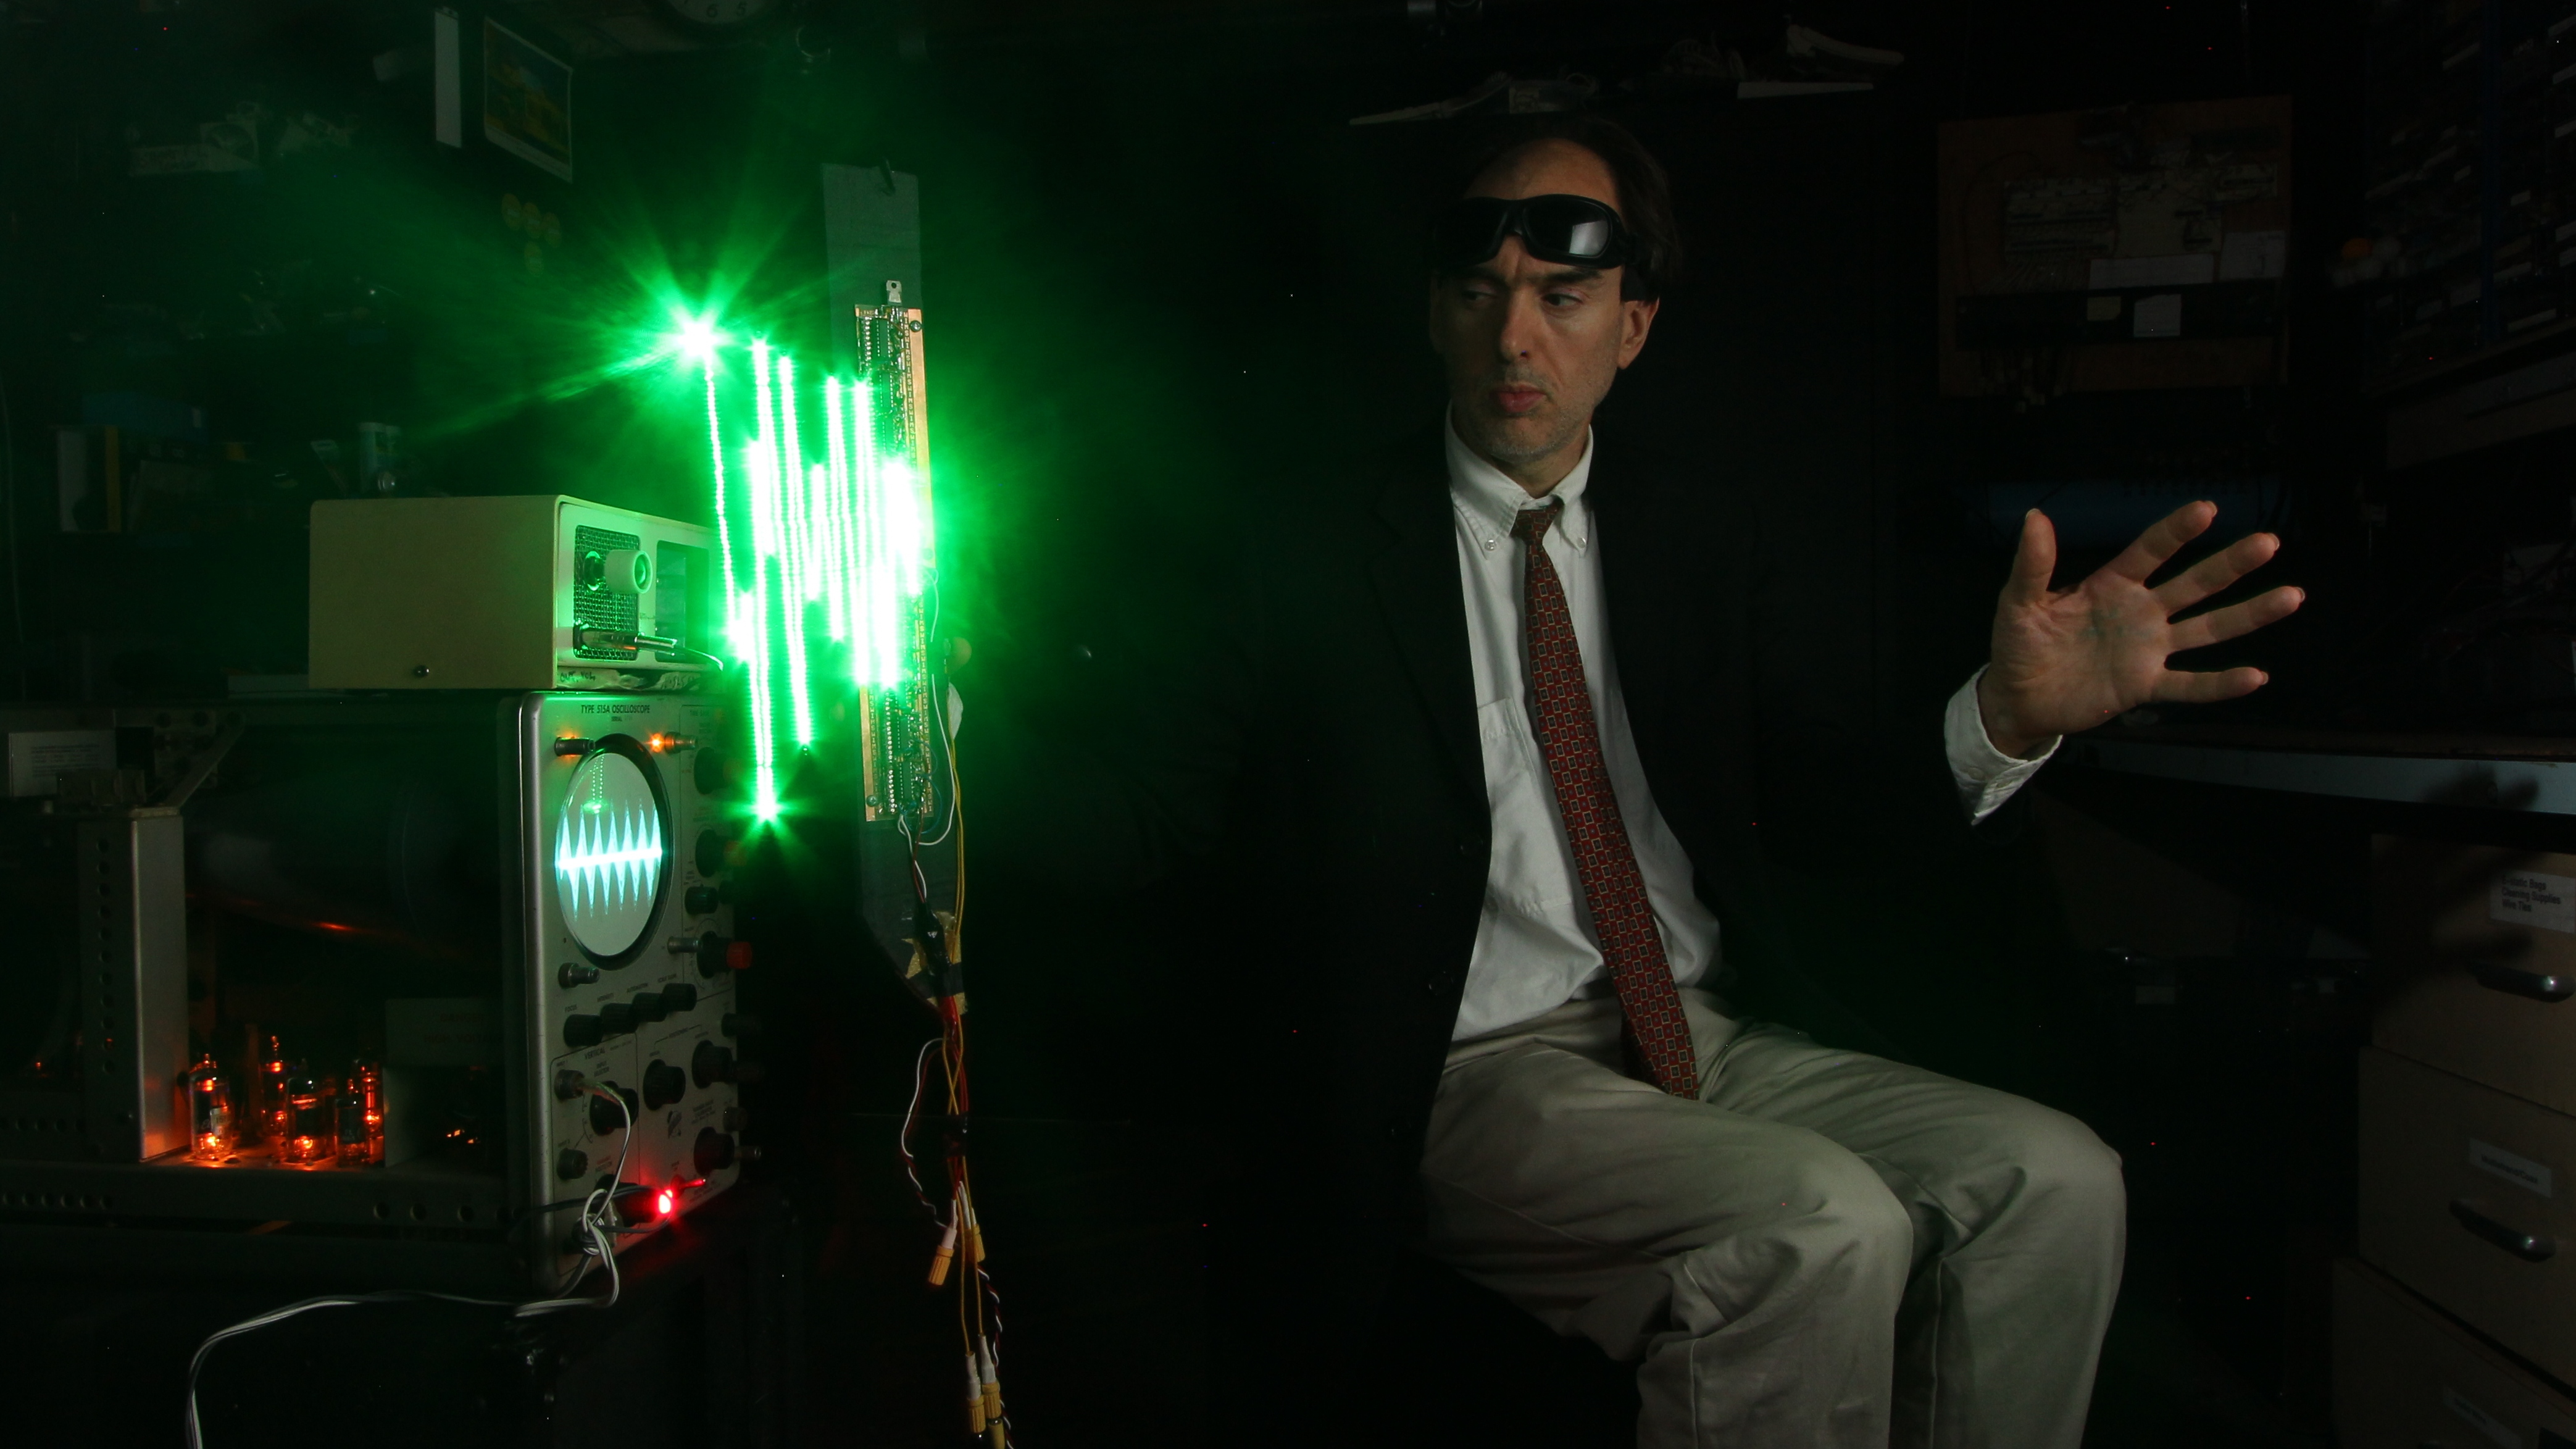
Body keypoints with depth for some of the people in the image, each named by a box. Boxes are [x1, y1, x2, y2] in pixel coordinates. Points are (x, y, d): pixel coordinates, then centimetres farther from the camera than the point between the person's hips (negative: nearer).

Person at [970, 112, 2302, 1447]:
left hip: (1706, 1035, 5)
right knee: (1824, 1226, -28)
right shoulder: (1318, 546, 1)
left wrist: (2005, 716, -14)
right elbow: (1136, 821, -4)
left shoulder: (1702, 525, 12)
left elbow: (1828, 805, 6)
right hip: (1468, 1075, -4)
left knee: (2057, 1182, -17)